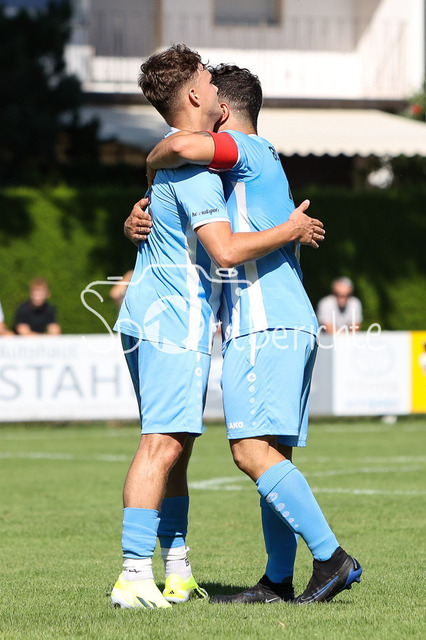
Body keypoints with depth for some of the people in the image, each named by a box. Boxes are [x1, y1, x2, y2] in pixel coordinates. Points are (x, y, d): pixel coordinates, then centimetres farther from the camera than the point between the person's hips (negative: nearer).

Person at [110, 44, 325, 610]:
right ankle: (135, 575, -20)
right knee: (162, 446, -15)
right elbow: (226, 250, -25)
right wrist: (291, 231, -13)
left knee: (175, 447, 12)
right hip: (174, 323, -10)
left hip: (150, 318, 10)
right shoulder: (194, 168, -16)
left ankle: (177, 571, 16)